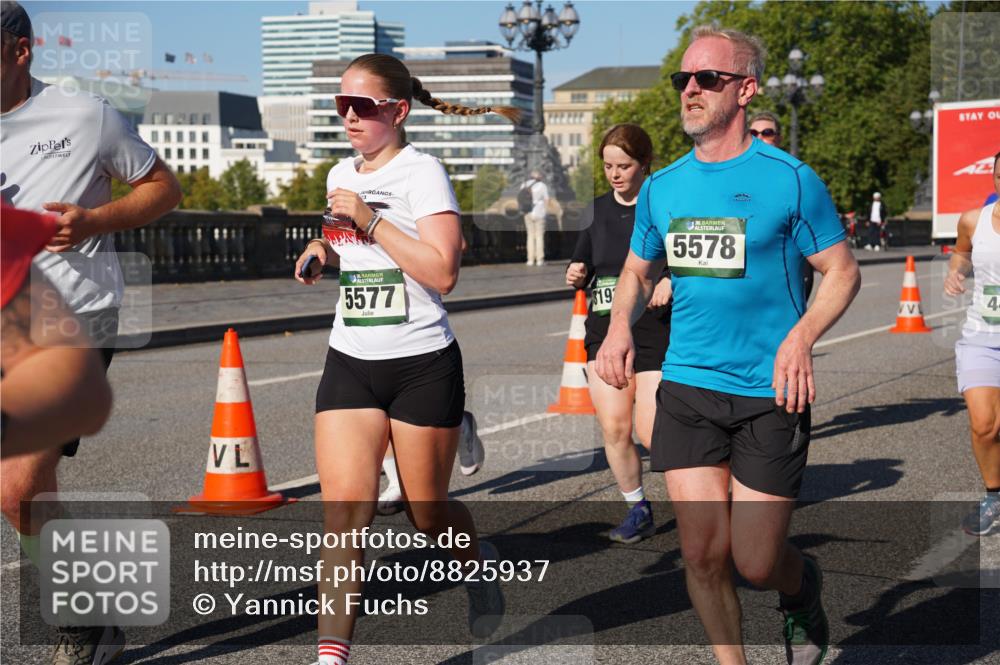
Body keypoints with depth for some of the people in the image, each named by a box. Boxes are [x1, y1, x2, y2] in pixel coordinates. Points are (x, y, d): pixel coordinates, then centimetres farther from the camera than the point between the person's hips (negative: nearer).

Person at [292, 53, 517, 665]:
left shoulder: (421, 172, -9)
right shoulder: (342, 176, 11)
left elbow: (442, 272, -21)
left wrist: (369, 220, -21)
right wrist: (324, 252, 8)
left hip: (423, 365, -5)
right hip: (350, 363, 5)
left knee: (428, 512, 9)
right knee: (346, 507, -9)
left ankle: (480, 564, 42)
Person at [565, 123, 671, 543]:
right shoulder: (597, 210, 12)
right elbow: (582, 266, 20)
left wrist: (672, 281, -21)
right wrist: (575, 277, -3)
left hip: (657, 329, -4)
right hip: (605, 330, 5)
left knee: (651, 431, -9)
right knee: (613, 427, -3)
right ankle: (638, 510, 15)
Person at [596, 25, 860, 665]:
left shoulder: (790, 179, -5)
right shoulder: (661, 188, 7)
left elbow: (843, 271, -1)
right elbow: (638, 271, 21)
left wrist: (802, 335, -18)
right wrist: (621, 323, 0)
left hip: (770, 395, -3)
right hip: (686, 390, 4)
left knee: (755, 562, -1)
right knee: (703, 554, 0)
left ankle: (804, 583, 35)